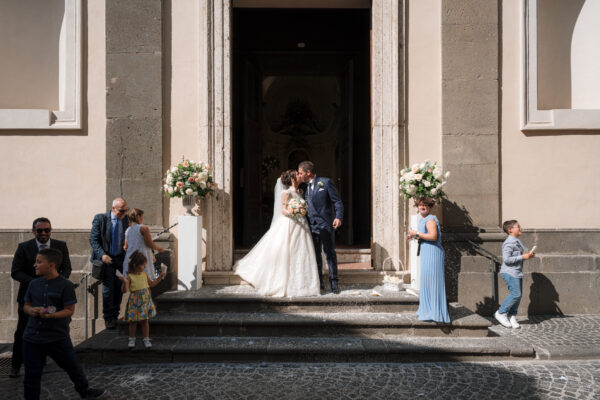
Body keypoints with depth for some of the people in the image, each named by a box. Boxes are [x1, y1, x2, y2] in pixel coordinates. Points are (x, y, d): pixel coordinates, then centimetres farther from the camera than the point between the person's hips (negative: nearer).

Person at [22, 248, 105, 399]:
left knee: (72, 366, 11)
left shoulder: (65, 285, -10)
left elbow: (69, 310, -10)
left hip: (58, 337, -4)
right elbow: (26, 305, 14)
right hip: (32, 336, 4)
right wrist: (31, 310, -9)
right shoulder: (34, 284, 5)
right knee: (31, 375, 10)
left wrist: (52, 315, -26)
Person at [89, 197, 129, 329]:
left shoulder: (126, 219, 1)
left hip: (121, 258, 3)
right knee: (108, 287, -2)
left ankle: (115, 314, 28)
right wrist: (102, 255, -20)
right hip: (106, 258, -3)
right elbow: (93, 239, -8)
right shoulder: (100, 219, -8)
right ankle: (108, 317, 15)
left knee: (120, 287, 9)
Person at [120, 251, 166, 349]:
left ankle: (146, 339, 17)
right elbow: (125, 290, -19)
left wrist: (160, 276, 13)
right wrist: (124, 282, -36)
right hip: (134, 302, -4)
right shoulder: (129, 276, -14)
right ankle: (132, 339, 25)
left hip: (145, 300, 4)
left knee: (145, 320, 9)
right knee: (133, 321, 7)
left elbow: (152, 284, 18)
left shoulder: (144, 274, 3)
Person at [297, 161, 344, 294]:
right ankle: (319, 283, 19)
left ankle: (334, 283, 12)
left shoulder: (326, 182, -3)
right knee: (315, 255, 9)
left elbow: (337, 201, -6)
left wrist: (338, 217, -16)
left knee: (330, 253, 2)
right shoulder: (304, 187, 13)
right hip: (312, 225, 5)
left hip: (325, 224, -5)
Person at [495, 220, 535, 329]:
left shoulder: (518, 242, 15)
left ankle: (512, 317, 17)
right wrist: (522, 257, -21)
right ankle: (501, 313, 2)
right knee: (515, 294, -12)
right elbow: (506, 259, -23)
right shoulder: (509, 243, -16)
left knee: (518, 295, 7)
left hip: (517, 272, 9)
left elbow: (524, 250, 31)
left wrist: (529, 254, 8)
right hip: (510, 272, -9)